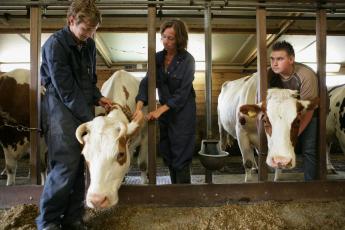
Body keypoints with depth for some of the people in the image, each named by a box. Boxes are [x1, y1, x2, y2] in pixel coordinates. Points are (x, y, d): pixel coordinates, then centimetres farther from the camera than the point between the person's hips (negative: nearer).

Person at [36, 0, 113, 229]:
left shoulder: (89, 44, 11)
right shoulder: (55, 44, -12)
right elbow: (66, 90, -16)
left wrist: (98, 97, 2)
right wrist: (90, 119, -15)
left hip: (84, 108, 7)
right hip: (61, 108, -7)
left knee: (79, 166, 7)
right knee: (66, 166, -9)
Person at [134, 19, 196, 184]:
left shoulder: (187, 60, -11)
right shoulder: (158, 57, 3)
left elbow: (182, 93, -15)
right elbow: (146, 82, -5)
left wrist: (160, 110, -21)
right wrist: (139, 107, -20)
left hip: (182, 113, -5)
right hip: (164, 112, 6)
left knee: (181, 158, -2)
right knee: (167, 156, 13)